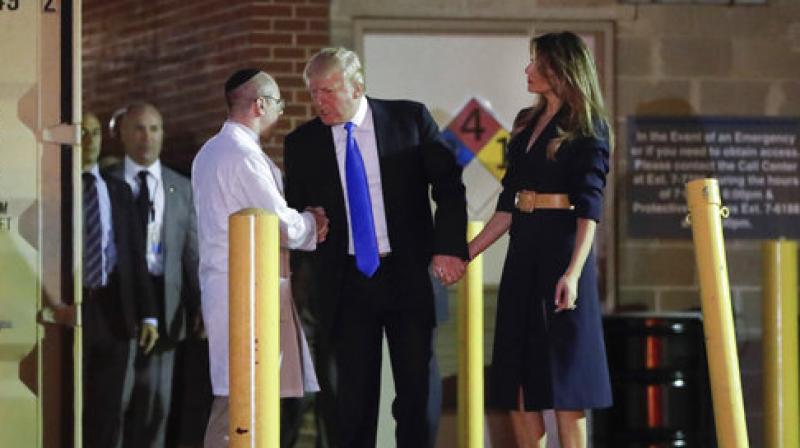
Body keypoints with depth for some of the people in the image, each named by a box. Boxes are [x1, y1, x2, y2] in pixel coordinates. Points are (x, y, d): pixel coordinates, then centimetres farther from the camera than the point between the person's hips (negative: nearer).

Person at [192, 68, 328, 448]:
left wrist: (304, 222, 10)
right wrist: (311, 221, 7)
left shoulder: (209, 152, 17)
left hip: (220, 284, 10)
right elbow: (286, 228, -15)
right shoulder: (245, 156, -14)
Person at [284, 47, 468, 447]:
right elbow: (293, 214, 9)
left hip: (408, 275, -1)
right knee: (350, 402, 1)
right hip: (345, 285, 1)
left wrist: (449, 247, -7)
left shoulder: (409, 118, 1)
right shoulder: (301, 143, 4)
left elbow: (449, 184, 2)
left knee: (417, 392, 4)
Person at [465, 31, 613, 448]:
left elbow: (589, 208, -14)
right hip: (524, 250, 7)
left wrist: (573, 272, -24)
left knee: (562, 366, -6)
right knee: (517, 373, 4)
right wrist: (467, 253, 13)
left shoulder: (586, 128, -5)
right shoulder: (528, 123, 15)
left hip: (561, 249, -7)